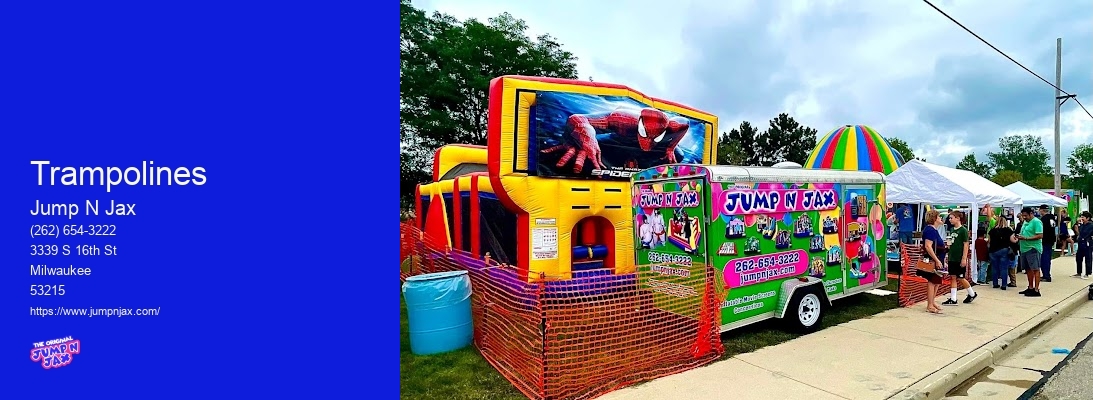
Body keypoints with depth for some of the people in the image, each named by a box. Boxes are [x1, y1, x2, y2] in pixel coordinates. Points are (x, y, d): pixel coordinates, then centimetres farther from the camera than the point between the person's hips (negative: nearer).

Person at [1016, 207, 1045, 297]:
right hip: (1024, 249, 9)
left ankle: (1036, 290, -2)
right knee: (1028, 269, 14)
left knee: (1035, 269, -5)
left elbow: (1040, 236, -17)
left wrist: (1026, 238, -21)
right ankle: (1030, 288, 22)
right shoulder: (1025, 222, 17)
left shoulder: (1036, 222, -10)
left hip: (1033, 249, -9)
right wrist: (1019, 237, 5)